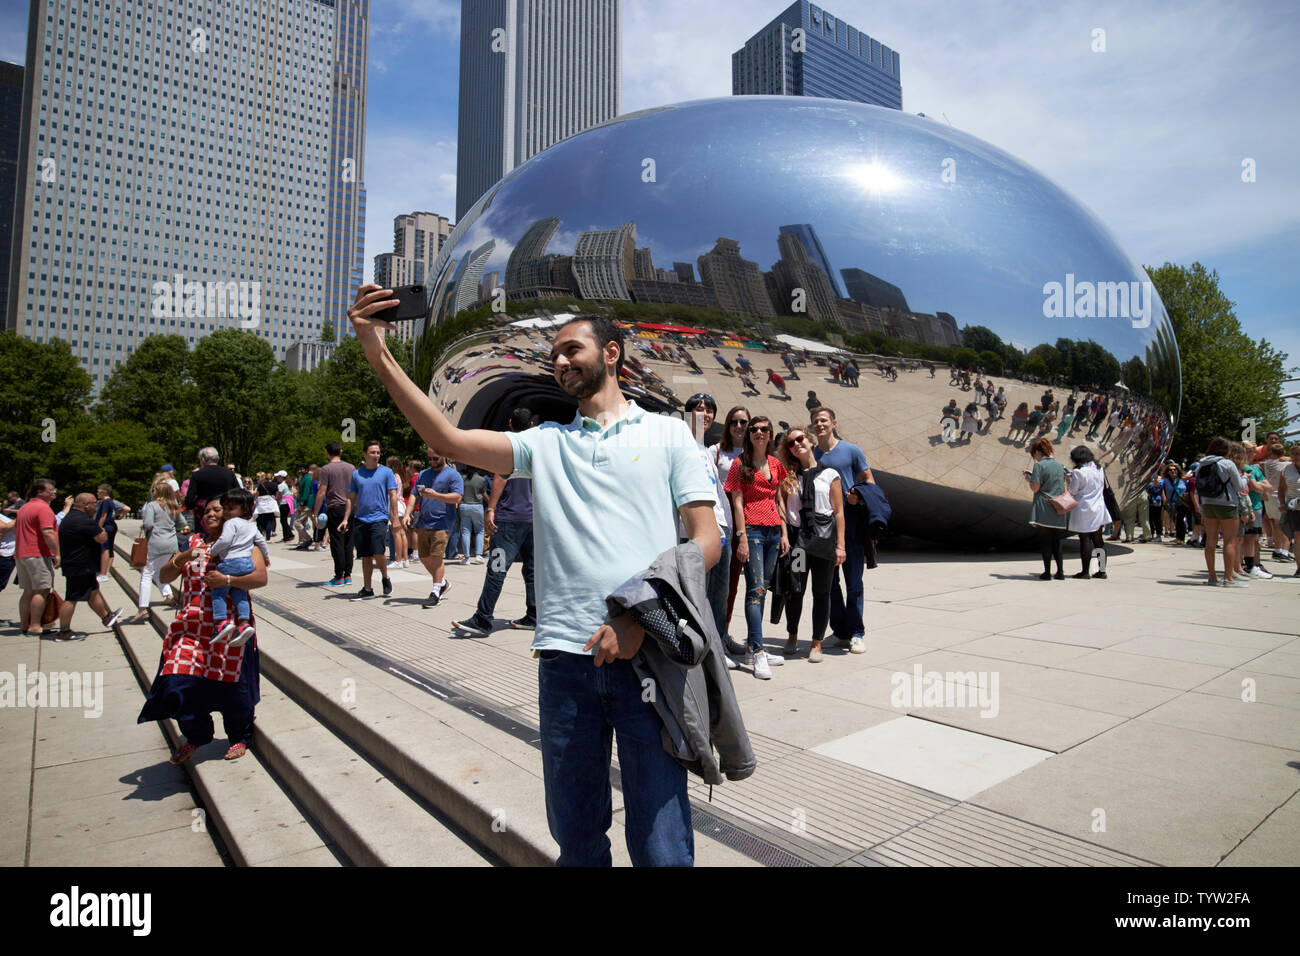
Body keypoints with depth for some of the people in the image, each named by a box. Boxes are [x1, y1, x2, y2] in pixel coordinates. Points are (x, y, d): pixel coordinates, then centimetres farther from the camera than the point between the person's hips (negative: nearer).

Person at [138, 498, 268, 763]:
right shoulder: (193, 542, 14)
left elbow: (261, 578, -11)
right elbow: (165, 577, 9)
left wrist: (227, 580, -24)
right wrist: (181, 558, -10)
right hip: (191, 625, 4)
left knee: (231, 682, 3)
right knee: (180, 680, -4)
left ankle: (240, 737, 26)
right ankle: (196, 736, 22)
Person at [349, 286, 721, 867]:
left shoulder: (667, 434, 7)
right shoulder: (545, 443, 13)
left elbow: (706, 539, 0)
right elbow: (449, 439, 0)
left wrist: (640, 618, -12)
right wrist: (378, 353, -8)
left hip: (646, 653, -2)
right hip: (566, 656, 3)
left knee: (661, 845, 3)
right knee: (576, 835, 16)